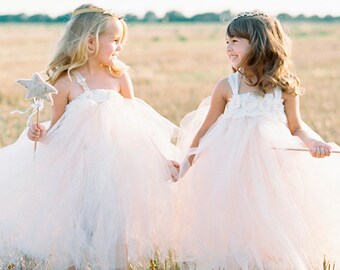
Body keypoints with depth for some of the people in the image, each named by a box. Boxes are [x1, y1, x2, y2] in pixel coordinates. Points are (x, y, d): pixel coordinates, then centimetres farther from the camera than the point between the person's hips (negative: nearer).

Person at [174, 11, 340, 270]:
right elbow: (206, 129, 8)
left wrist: (311, 141, -15)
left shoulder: (284, 87, -2)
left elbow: (296, 127, 5)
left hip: (271, 164, 0)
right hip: (230, 165, 0)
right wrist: (188, 163, 11)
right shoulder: (227, 87, -1)